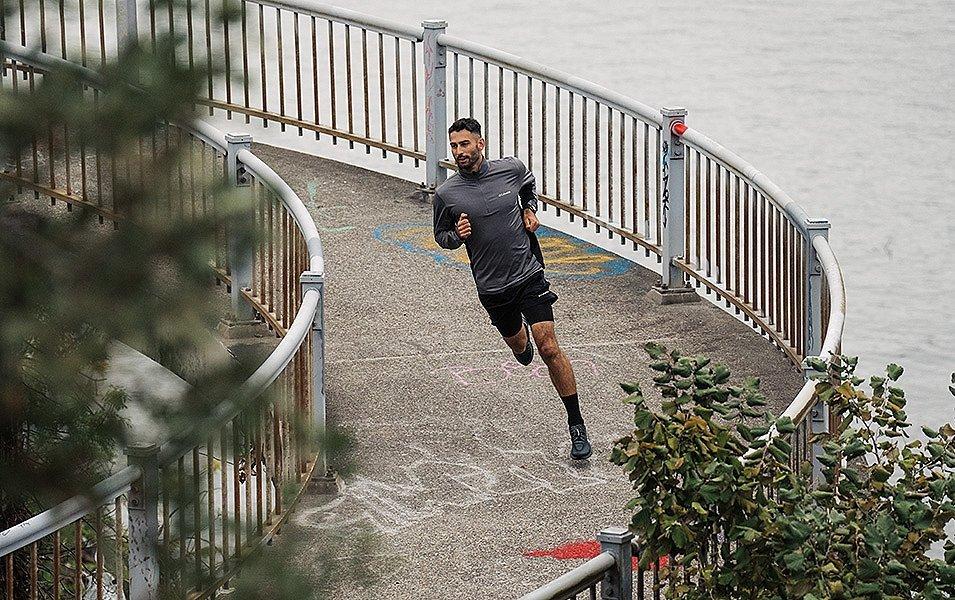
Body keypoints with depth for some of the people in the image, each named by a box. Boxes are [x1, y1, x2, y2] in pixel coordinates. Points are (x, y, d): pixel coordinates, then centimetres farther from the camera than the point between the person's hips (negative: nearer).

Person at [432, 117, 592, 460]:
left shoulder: (511, 169, -5)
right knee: (516, 342, 23)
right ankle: (523, 341, 64)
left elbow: (529, 184, 20)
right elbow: (441, 236, 7)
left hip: (529, 276, -1)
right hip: (492, 288, 1)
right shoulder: (446, 194, -9)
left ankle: (577, 426, -6)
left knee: (548, 348, -12)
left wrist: (529, 210, 4)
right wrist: (457, 236, -15)